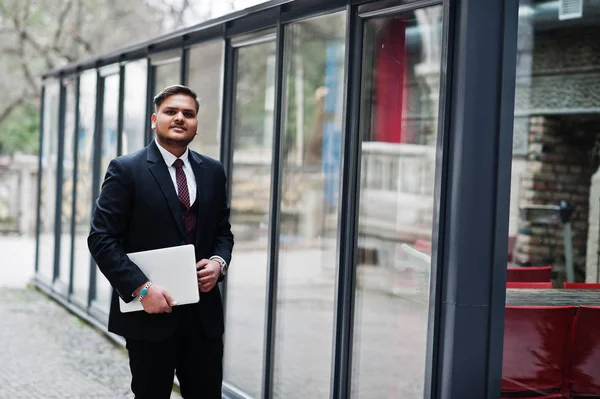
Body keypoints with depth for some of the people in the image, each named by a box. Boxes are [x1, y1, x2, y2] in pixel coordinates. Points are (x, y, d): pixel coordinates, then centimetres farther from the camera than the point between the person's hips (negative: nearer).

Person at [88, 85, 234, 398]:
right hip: (150, 313, -4)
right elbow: (101, 238, -10)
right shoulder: (126, 170, -6)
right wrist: (141, 288, -18)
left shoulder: (213, 172, 10)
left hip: (205, 313, 4)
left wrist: (219, 261, -5)